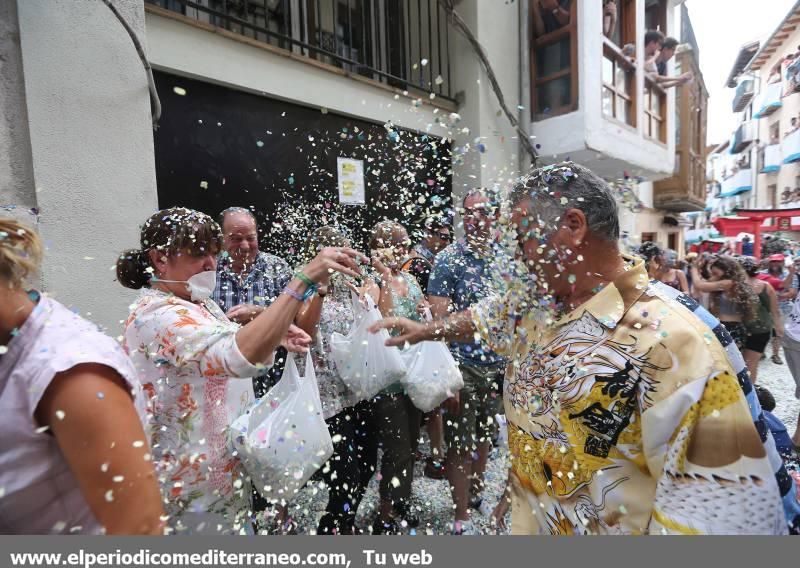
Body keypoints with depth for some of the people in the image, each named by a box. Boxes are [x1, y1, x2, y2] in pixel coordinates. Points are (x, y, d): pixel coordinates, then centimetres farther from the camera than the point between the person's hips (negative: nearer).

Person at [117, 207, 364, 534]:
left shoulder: (199, 304, 5)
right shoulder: (159, 316, -26)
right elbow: (240, 356, -43)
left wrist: (273, 336, -3)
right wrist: (304, 279, -44)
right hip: (197, 487, -9)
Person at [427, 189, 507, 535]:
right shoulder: (449, 259, -10)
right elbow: (438, 320, -13)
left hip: (499, 364, 5)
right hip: (463, 365, -5)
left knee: (485, 437, 22)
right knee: (460, 446, 7)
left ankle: (477, 495, 45)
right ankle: (462, 519, 25)